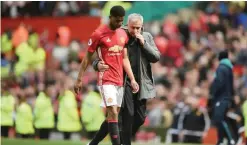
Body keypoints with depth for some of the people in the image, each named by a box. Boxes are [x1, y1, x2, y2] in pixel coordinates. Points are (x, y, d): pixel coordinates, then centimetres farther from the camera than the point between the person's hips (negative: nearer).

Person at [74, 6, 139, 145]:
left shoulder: (123, 34, 9)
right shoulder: (99, 34, -9)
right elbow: (87, 57, -2)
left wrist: (132, 79, 6)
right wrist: (79, 80, -2)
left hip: (119, 80, 7)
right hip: (106, 80, -7)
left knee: (114, 116, 9)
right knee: (113, 114, -15)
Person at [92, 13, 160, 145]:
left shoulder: (147, 37, 6)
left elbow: (156, 57, 1)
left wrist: (144, 43, -11)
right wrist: (98, 64, -27)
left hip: (141, 83, 4)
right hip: (124, 82, -4)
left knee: (140, 117, 6)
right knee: (128, 115, -12)